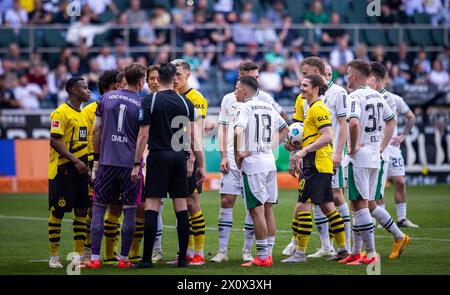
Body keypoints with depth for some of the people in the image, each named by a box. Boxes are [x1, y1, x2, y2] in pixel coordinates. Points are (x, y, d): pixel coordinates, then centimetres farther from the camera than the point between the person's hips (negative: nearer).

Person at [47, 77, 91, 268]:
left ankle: (79, 255, 10)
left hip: (79, 170, 8)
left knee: (81, 211, 6)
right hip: (62, 170, -8)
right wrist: (75, 160, -22)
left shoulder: (82, 113, 17)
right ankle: (54, 256, 3)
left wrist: (86, 166, 16)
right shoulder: (61, 113, -10)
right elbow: (55, 141, -17)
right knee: (58, 212, -3)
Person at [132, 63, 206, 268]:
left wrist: (137, 164, -2)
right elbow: (192, 135, 9)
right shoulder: (185, 102, 6)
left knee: (152, 207, -4)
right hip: (180, 157, 4)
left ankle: (147, 258, -7)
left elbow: (143, 135, -6)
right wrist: (199, 164, 15)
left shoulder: (150, 101, -5)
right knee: (181, 208, 6)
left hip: (158, 157, -4)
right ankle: (183, 257, 8)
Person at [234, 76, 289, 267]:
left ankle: (262, 256, -6)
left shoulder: (246, 108, -9)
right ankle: (268, 254, 12)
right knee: (268, 209, 10)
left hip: (253, 163, -7)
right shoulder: (268, 108, 14)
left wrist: (238, 153, -13)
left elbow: (238, 132, -26)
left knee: (257, 210, -5)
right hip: (269, 161, 7)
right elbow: (285, 129, 26)